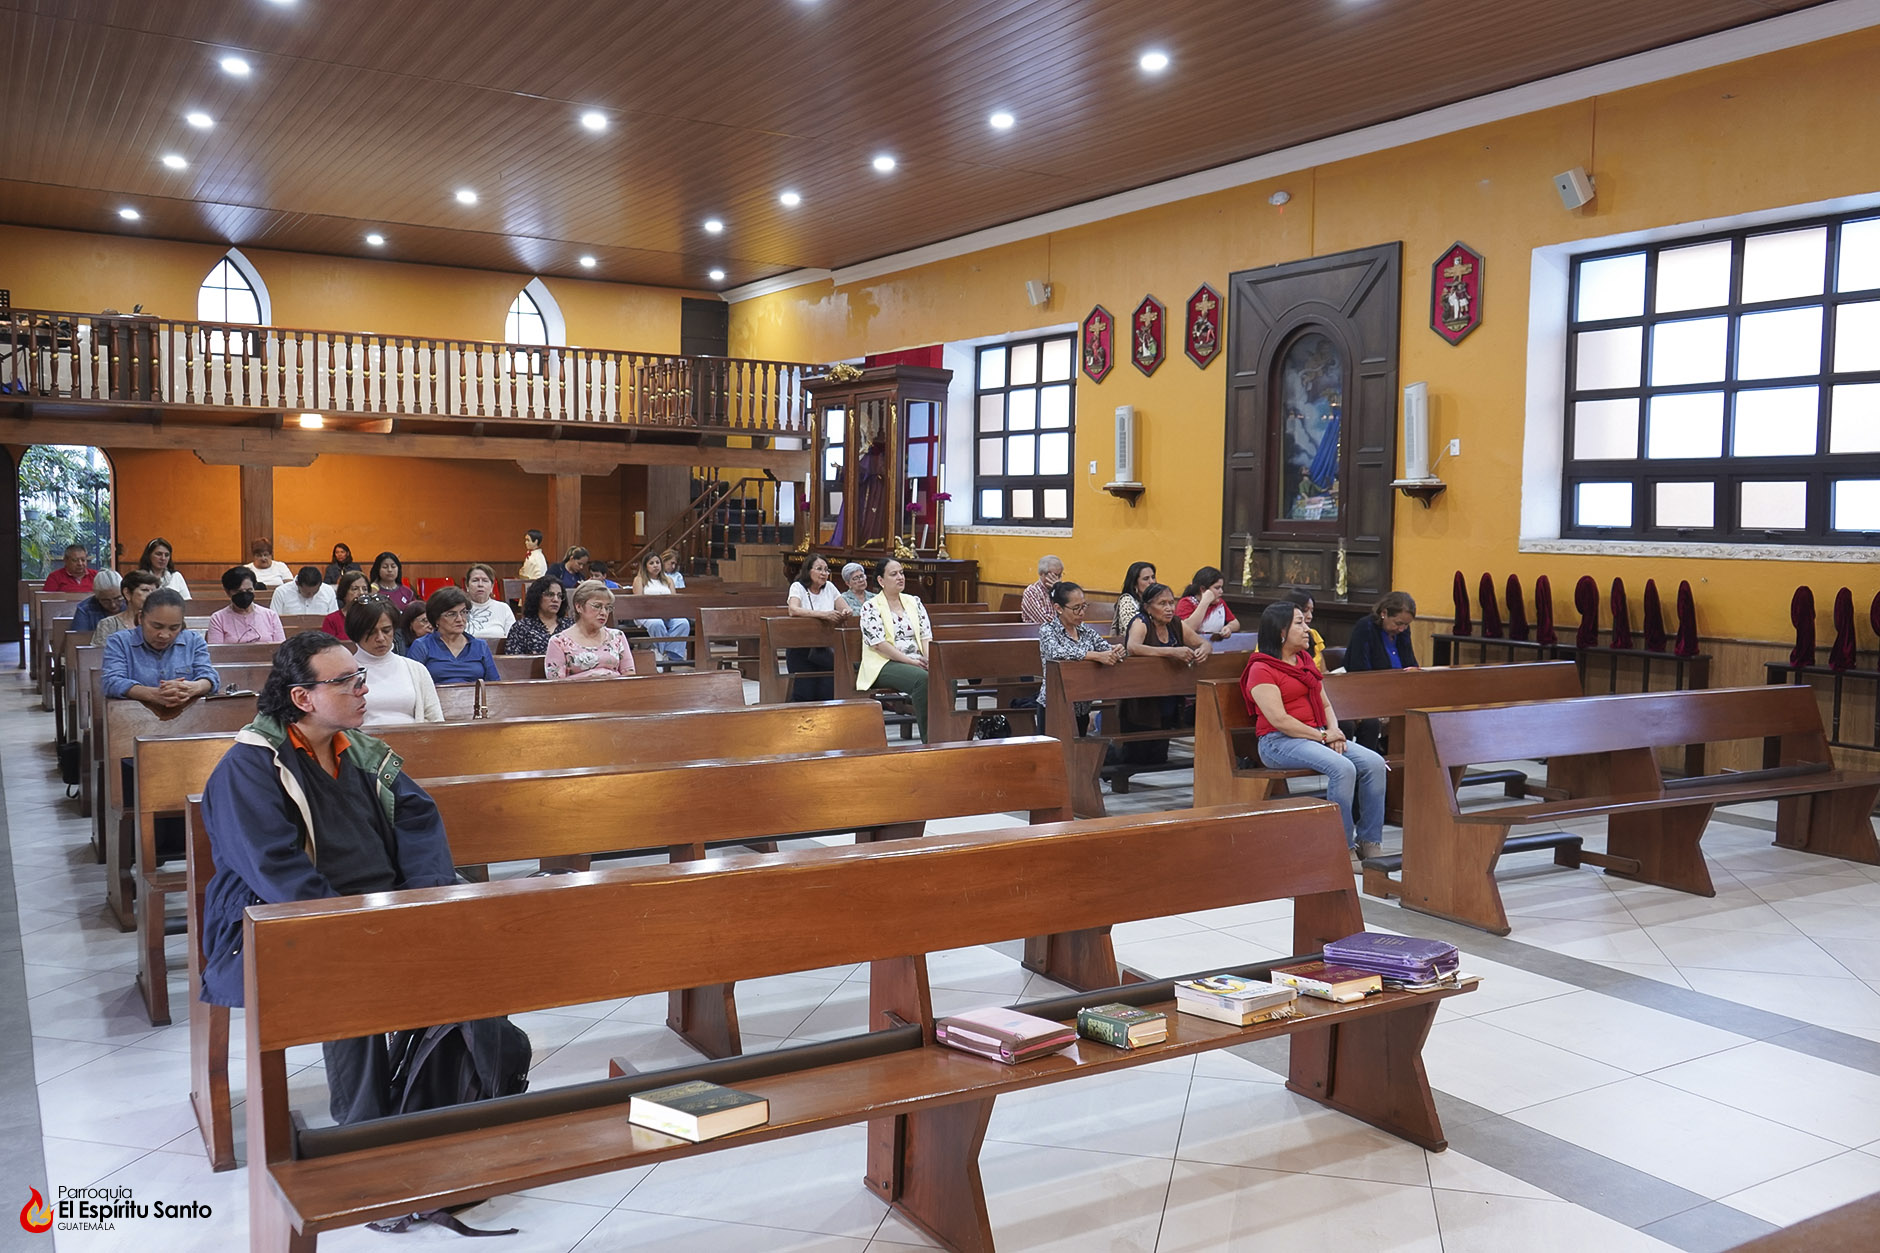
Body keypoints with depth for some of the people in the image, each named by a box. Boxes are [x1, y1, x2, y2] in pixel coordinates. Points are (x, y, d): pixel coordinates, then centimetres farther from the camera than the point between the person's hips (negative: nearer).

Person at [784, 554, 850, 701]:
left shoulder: (829, 587, 9)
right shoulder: (798, 587, -5)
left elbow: (847, 609, 8)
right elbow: (793, 610, -24)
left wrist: (845, 613, -19)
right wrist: (823, 614, -35)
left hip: (823, 649, 4)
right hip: (800, 649, -4)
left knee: (829, 693, -10)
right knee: (805, 694, -10)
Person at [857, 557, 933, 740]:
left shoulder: (914, 602, 16)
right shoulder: (871, 608, -1)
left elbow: (926, 636, 10)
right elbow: (879, 644, -11)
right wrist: (910, 661, -16)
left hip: (917, 662, 5)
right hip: (885, 665, -5)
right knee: (923, 679, -35)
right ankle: (928, 739, -30)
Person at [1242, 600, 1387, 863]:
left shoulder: (1305, 662, 20)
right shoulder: (1261, 670, -7)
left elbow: (1325, 705, 20)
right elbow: (1279, 719, -16)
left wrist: (1334, 731, -1)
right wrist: (1322, 736, -13)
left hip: (1317, 736, 8)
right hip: (1279, 742, -8)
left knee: (1374, 763, -13)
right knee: (1343, 768, -31)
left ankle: (1369, 842, -8)